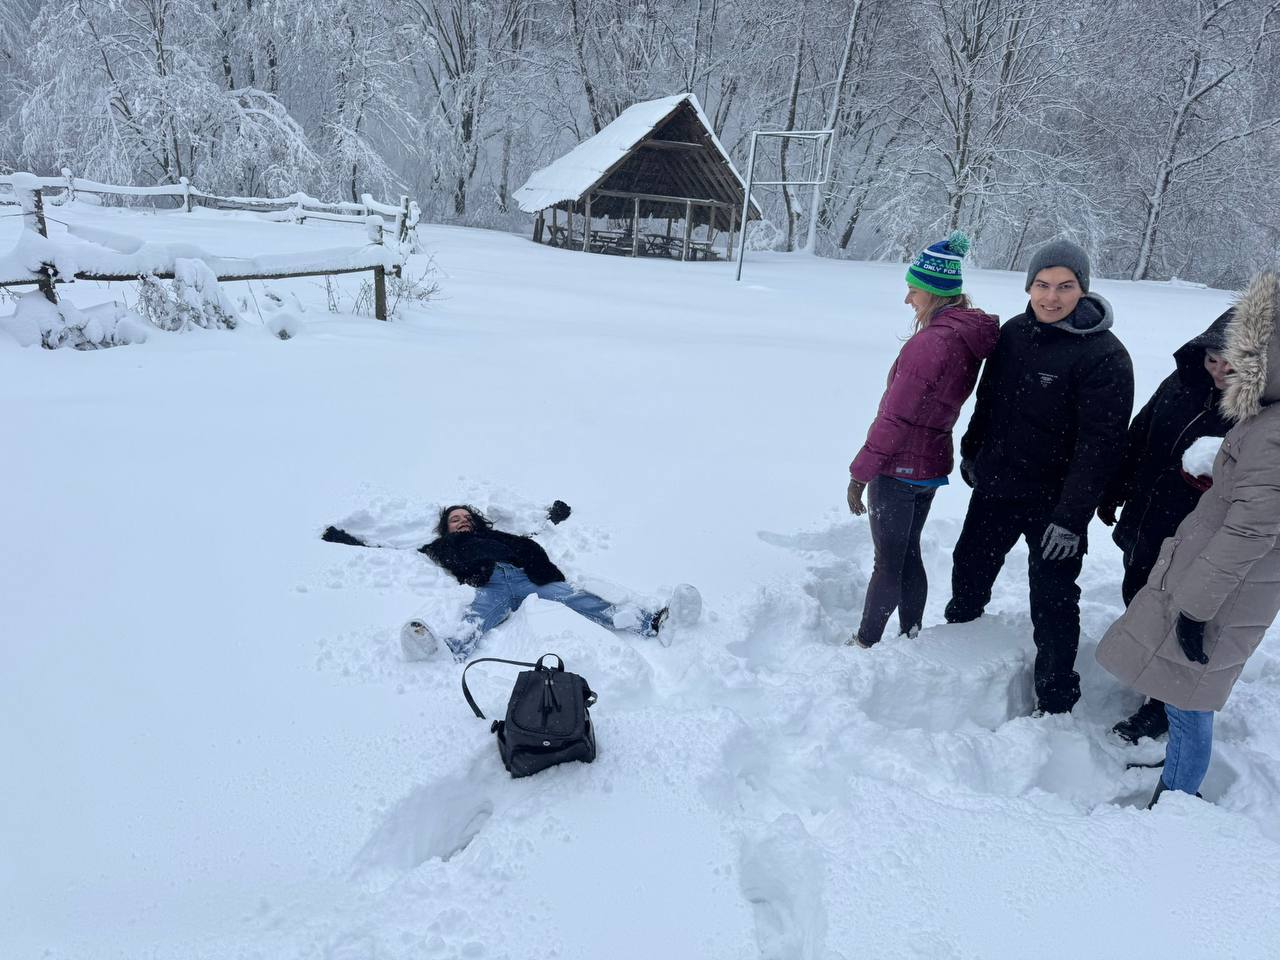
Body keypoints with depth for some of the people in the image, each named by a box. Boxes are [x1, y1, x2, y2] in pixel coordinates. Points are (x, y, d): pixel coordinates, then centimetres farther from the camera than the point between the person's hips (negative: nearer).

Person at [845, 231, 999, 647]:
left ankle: (866, 642, 20)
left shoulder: (931, 341, -23)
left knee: (888, 561, 5)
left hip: (899, 468, -8)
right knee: (909, 553, 19)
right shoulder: (971, 338, 4)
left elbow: (895, 417, -22)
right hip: (932, 463, 8)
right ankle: (910, 635, 30)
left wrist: (860, 472, -15)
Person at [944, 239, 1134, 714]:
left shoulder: (1104, 355, -19)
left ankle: (1055, 701, 20)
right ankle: (957, 630, 50)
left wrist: (1072, 517, -22)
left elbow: (1099, 444, -20)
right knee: (970, 567, 23)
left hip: (1053, 501, -6)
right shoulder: (1014, 332, 0)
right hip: (995, 486, 6)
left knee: (1053, 601, 3)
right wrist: (971, 451, 19)